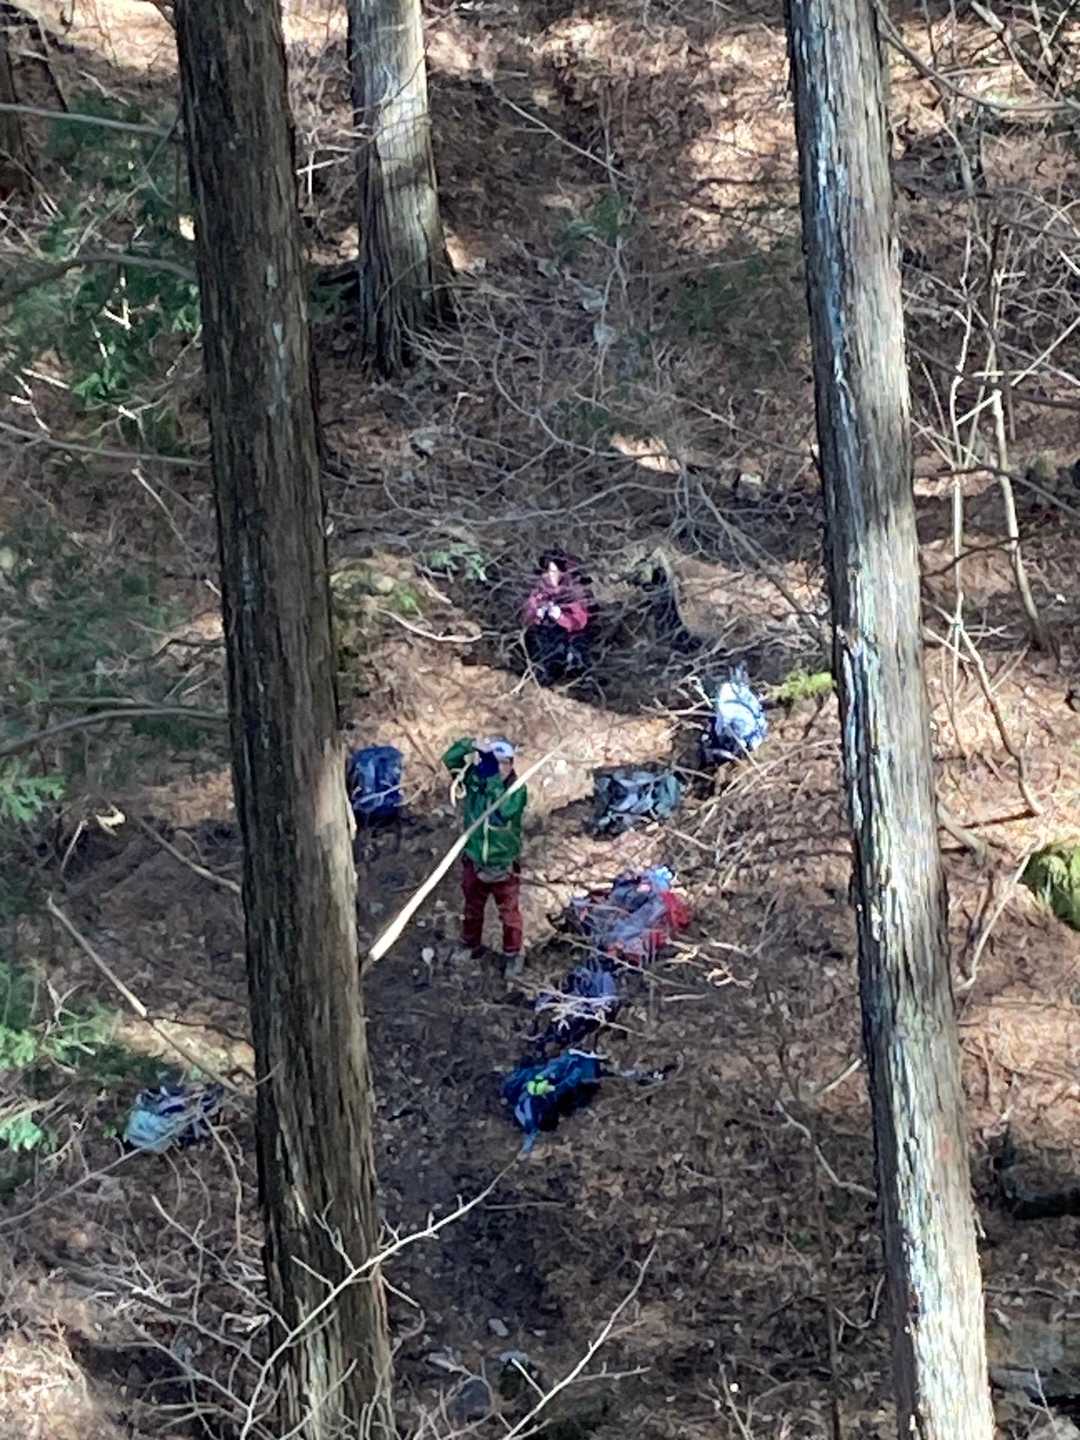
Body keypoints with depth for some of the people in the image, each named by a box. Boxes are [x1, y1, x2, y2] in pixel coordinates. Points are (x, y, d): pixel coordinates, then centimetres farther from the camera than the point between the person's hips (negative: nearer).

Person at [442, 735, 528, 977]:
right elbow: (449, 759, -23)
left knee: (509, 913, 15)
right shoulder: (475, 779, -12)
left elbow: (504, 812, -39)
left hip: (504, 866, -3)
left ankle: (512, 955, 36)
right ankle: (470, 947, 47)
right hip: (474, 862, 3)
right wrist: (472, 745, -37)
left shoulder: (518, 789, -20)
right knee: (472, 909, 24)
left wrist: (495, 781, -43)